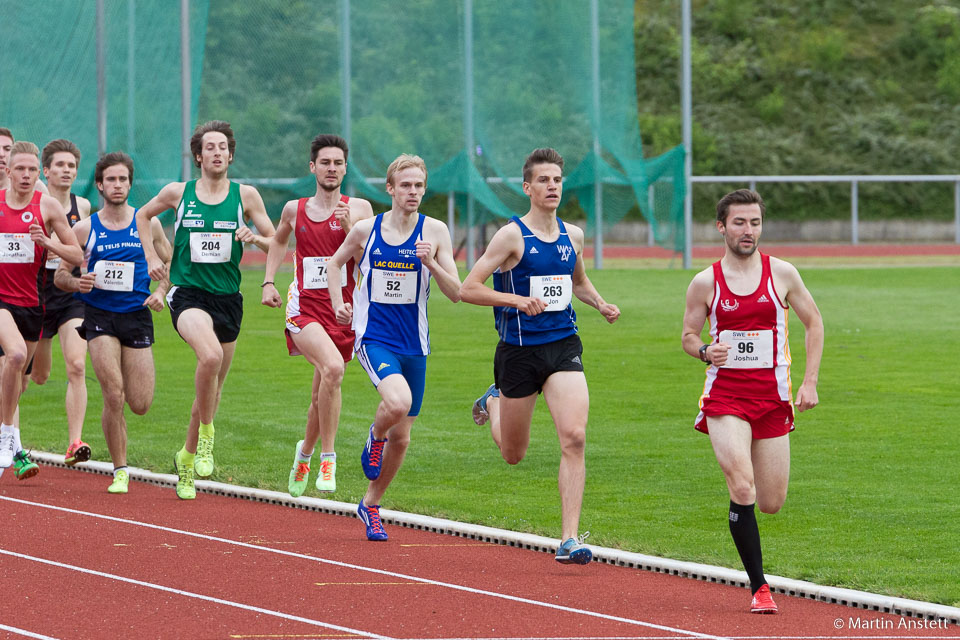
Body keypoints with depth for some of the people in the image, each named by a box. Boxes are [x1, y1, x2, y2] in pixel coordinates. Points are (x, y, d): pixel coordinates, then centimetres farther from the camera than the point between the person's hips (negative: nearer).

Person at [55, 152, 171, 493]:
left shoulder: (148, 224, 4)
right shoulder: (84, 228, 1)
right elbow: (60, 274, 6)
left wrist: (160, 292, -4)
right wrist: (76, 282, -17)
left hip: (137, 315, 1)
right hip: (99, 315, -1)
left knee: (140, 405, -3)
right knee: (113, 396, -15)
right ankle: (120, 471, -2)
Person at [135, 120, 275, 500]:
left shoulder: (245, 195, 2)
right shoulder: (178, 193, 2)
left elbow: (275, 243, 7)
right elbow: (143, 216, 21)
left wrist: (254, 237, -14)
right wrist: (151, 257, 9)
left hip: (228, 297, 3)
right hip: (188, 293, -3)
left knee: (213, 389, 11)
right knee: (210, 355, -33)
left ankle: (187, 457, 32)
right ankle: (206, 433, -16)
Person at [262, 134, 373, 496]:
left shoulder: (359, 209, 2)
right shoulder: (294, 210, 7)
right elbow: (278, 241, 28)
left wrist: (350, 229, -20)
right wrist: (268, 282, 18)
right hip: (304, 307, -1)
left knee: (323, 395, 10)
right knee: (333, 367, -29)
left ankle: (305, 453, 38)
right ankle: (327, 457, -20)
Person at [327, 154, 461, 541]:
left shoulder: (434, 232, -3)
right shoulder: (365, 231, -2)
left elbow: (456, 293, -5)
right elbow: (335, 263, 18)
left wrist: (431, 263, -21)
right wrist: (338, 304, 5)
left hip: (413, 344, 2)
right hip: (373, 337, -2)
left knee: (401, 437, 10)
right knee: (398, 402, -31)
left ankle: (371, 505, 31)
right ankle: (375, 437, 4)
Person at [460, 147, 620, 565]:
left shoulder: (573, 236, 7)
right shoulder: (512, 236, -9)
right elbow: (468, 288, -12)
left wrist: (600, 303, 7)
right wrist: (518, 300, -23)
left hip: (563, 346, 3)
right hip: (519, 351, -3)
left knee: (574, 437, -18)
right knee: (513, 454, 12)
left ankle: (570, 539, -16)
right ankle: (494, 403, 49)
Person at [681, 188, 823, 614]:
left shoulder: (781, 274, 1)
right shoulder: (705, 283, -1)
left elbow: (813, 323, 11)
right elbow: (688, 336, 10)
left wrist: (809, 382, 3)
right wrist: (705, 351, -14)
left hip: (772, 397, 2)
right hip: (725, 397, -2)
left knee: (771, 503, 5)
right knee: (742, 490, -20)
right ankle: (759, 587, -11)